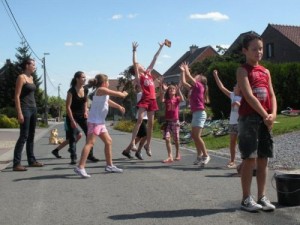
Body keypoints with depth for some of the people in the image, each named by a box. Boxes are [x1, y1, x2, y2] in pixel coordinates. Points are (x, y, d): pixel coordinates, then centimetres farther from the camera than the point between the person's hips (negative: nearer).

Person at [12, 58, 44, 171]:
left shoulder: (31, 78, 15)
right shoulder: (21, 77, -9)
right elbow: (17, 96, -14)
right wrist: (19, 113, -21)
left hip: (33, 108, 9)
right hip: (25, 109, -9)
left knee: (31, 136, 12)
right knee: (23, 136, -11)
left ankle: (31, 160, 20)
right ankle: (16, 164, -9)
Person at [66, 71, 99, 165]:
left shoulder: (85, 90, 1)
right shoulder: (71, 91, -16)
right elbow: (68, 107, -16)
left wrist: (85, 111, 4)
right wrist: (72, 120, -19)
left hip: (82, 116, 5)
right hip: (72, 116, -5)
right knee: (73, 137, -4)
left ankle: (90, 155, 10)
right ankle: (73, 157, 2)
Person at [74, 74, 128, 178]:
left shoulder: (103, 92, 19)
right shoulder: (101, 89, -9)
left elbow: (108, 101, 37)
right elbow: (118, 94, -9)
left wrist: (119, 106, 35)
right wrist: (124, 94, 11)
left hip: (100, 122, 10)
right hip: (94, 121, -10)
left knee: (108, 141, 14)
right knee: (90, 143, -16)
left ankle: (109, 165, 23)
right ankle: (80, 167, -21)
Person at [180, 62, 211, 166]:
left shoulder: (199, 86, -6)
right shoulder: (194, 88, 16)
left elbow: (189, 76, -9)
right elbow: (183, 82, 21)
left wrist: (186, 69, 8)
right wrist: (183, 71, 23)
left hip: (199, 113, -9)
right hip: (196, 113, 9)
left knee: (197, 136, -13)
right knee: (194, 136, 9)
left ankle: (206, 155, -8)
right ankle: (199, 156, 14)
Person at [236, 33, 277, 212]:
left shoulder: (266, 71, 16)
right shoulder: (243, 70, -3)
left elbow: (272, 95, 9)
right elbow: (249, 96, -13)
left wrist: (273, 114, -8)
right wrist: (265, 115, -15)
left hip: (266, 119, 6)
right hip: (249, 118, -6)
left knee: (263, 159, 7)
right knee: (250, 159, -5)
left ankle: (262, 197, 15)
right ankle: (246, 199, 4)